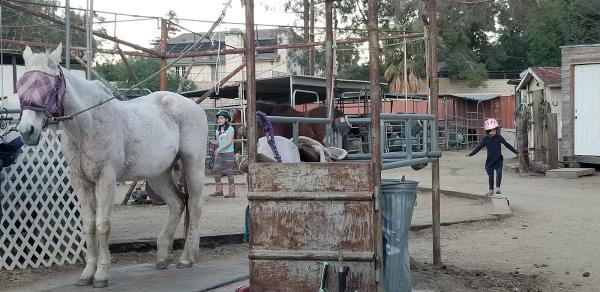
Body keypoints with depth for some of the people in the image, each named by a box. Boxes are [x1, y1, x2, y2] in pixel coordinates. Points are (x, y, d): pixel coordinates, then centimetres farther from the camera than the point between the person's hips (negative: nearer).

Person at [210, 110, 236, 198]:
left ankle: (232, 192, 2)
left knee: (229, 172, -4)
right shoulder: (218, 130, 13)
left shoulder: (230, 129, -4)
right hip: (219, 154, 6)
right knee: (215, 170, -4)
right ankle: (219, 191, 2)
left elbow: (230, 141, -12)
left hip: (228, 153, -6)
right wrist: (215, 143, -6)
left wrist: (220, 148, -23)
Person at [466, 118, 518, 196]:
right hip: (490, 160, 0)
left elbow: (507, 145, 2)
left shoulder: (499, 137, -3)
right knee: (490, 175, 7)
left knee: (499, 173, -16)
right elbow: (479, 147, -2)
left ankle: (498, 188, -5)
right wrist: (471, 154, -8)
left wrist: (516, 152, 3)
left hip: (498, 159, 0)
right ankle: (491, 190, 21)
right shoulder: (486, 139, -4)